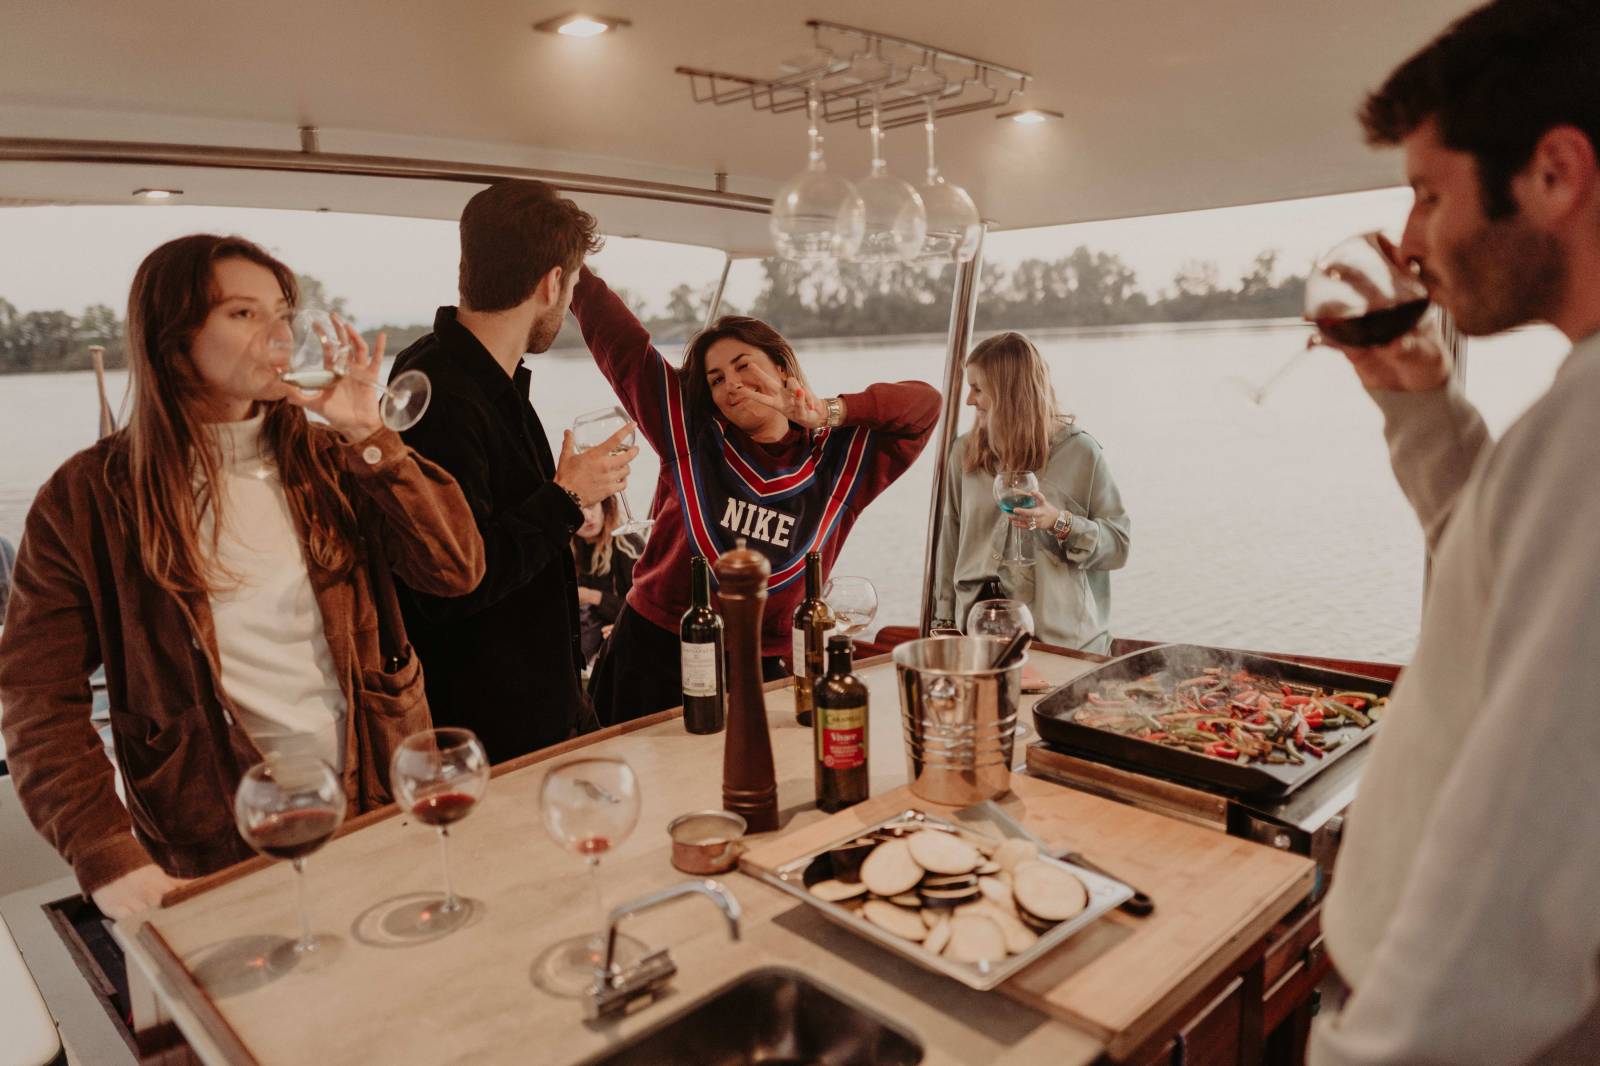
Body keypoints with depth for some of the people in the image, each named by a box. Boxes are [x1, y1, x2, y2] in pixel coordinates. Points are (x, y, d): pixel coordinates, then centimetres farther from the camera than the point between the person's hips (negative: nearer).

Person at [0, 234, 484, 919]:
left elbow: (457, 569, -8)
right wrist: (110, 861, -18)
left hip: (385, 805, 3)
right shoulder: (87, 500, -6)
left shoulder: (324, 458, 0)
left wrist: (367, 436, -14)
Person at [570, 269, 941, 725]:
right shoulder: (688, 431, -1)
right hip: (658, 653, 1)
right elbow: (620, 339, 2)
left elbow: (923, 404, -4)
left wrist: (831, 411, -16)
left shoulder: (842, 461, 0)